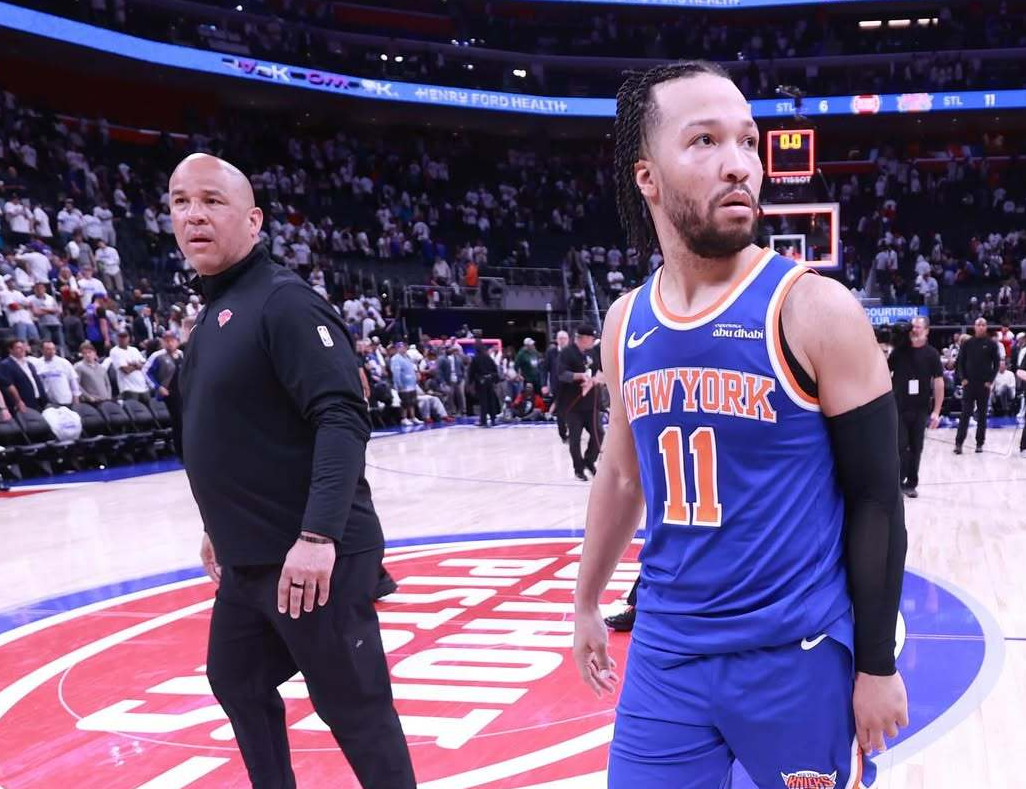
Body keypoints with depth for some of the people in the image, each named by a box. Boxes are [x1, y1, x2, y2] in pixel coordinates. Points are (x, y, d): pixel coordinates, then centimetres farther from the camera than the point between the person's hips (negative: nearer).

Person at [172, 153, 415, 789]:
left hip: (313, 557, -9)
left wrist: (318, 535, -32)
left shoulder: (284, 301, -14)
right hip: (247, 559, 10)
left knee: (356, 710, 1)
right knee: (237, 681, 22)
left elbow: (343, 421, -24)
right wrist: (223, 527, 26)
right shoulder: (215, 312, 14)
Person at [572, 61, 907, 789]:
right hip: (665, 655, 4)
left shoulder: (815, 309, -12)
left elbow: (876, 498, -8)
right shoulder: (625, 323, 3)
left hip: (798, 659, -3)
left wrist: (877, 664, -7)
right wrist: (587, 601, 21)